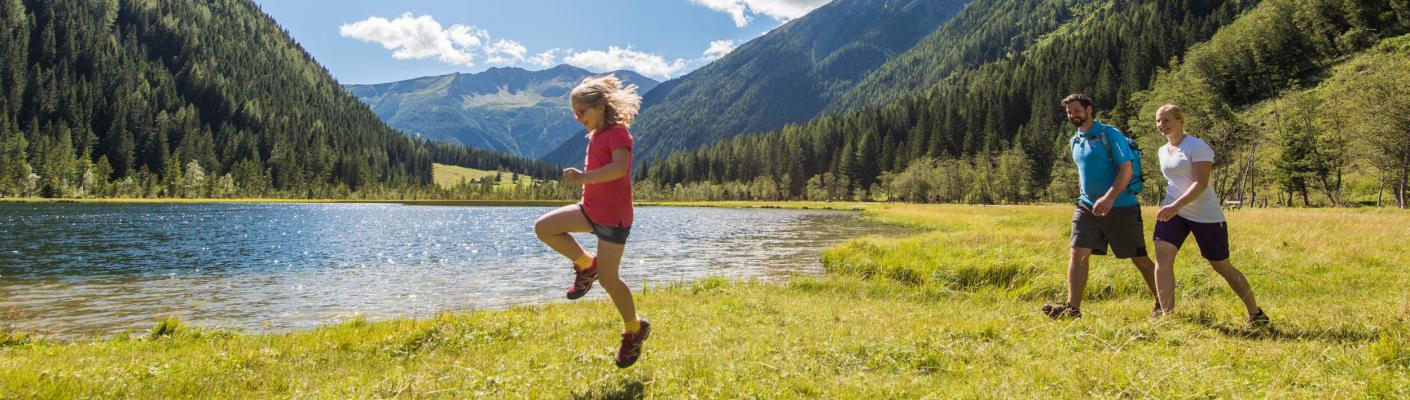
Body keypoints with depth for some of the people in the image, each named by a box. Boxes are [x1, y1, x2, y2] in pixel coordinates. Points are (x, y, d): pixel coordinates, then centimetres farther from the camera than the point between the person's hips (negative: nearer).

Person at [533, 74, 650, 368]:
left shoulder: (617, 132, -15)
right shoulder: (595, 135, 14)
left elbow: (620, 167, -33)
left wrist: (582, 177, -36)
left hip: (613, 216, -9)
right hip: (590, 209, 9)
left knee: (608, 279, -5)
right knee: (544, 228, -6)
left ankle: (634, 330, 17)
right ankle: (586, 266, 11)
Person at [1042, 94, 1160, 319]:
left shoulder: (1109, 135, -10)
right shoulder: (1075, 141, 12)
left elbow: (1127, 170, -18)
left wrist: (1109, 198, -30)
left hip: (1121, 207, -6)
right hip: (1088, 207, 6)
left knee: (1139, 258, 7)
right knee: (1078, 254, -10)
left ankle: (1163, 303, 25)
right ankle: (1072, 308, -14)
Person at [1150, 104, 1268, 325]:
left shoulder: (1197, 146, -12)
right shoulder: (1163, 151, 12)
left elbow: (1201, 183, -21)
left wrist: (1176, 205, -32)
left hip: (1205, 215, -6)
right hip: (1172, 211, 6)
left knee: (1222, 267, 5)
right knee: (1162, 256, -15)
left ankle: (1255, 313, 25)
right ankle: (1168, 315, -13)